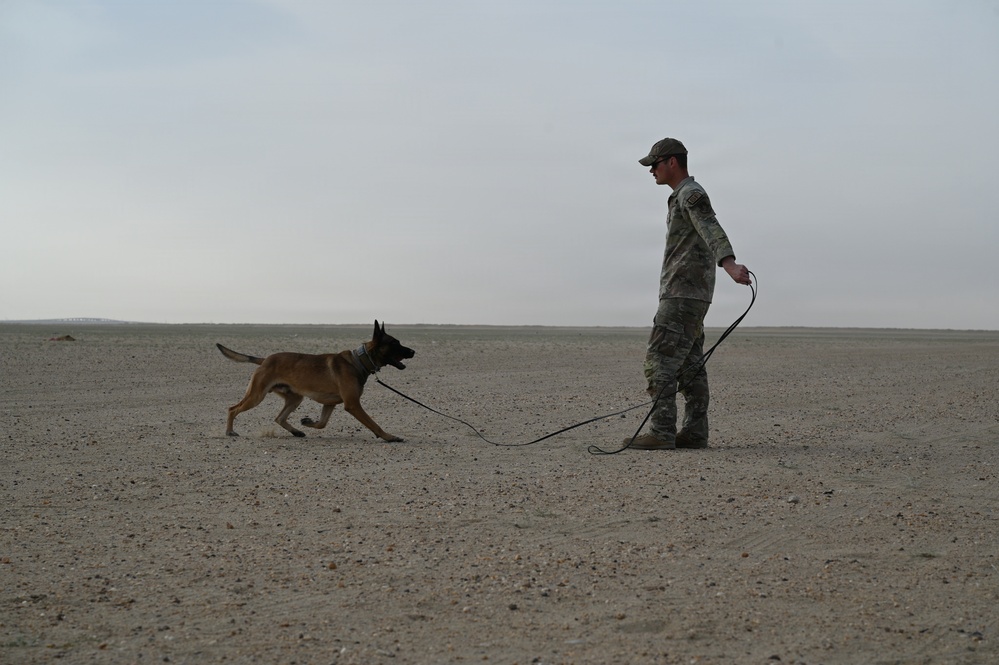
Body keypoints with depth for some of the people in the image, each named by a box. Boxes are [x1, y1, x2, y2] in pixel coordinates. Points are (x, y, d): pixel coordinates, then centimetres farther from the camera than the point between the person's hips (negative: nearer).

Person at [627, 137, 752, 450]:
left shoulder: (691, 194, -11)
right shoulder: (683, 196, 22)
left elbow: (712, 231, -30)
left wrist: (730, 264, -46)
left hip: (683, 294, -10)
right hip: (686, 295, 10)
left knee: (661, 359, -12)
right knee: (689, 365, 8)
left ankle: (662, 432, -14)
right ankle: (695, 432, 8)